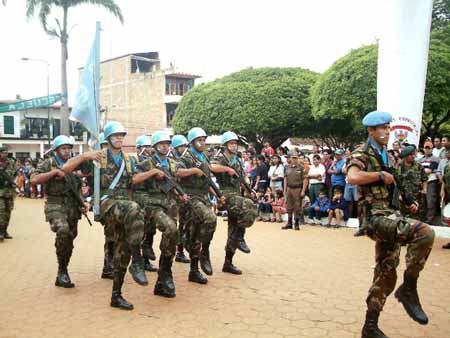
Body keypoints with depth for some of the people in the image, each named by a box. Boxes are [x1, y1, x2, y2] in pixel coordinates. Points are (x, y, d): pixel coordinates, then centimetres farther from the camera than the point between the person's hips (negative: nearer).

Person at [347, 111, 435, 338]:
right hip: (375, 216, -9)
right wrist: (381, 175, -17)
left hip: (390, 216, 9)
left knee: (386, 275, 10)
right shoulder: (363, 154, -7)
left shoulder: (386, 155, 19)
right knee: (424, 232, -28)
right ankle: (409, 289, -14)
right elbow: (352, 176, -29)